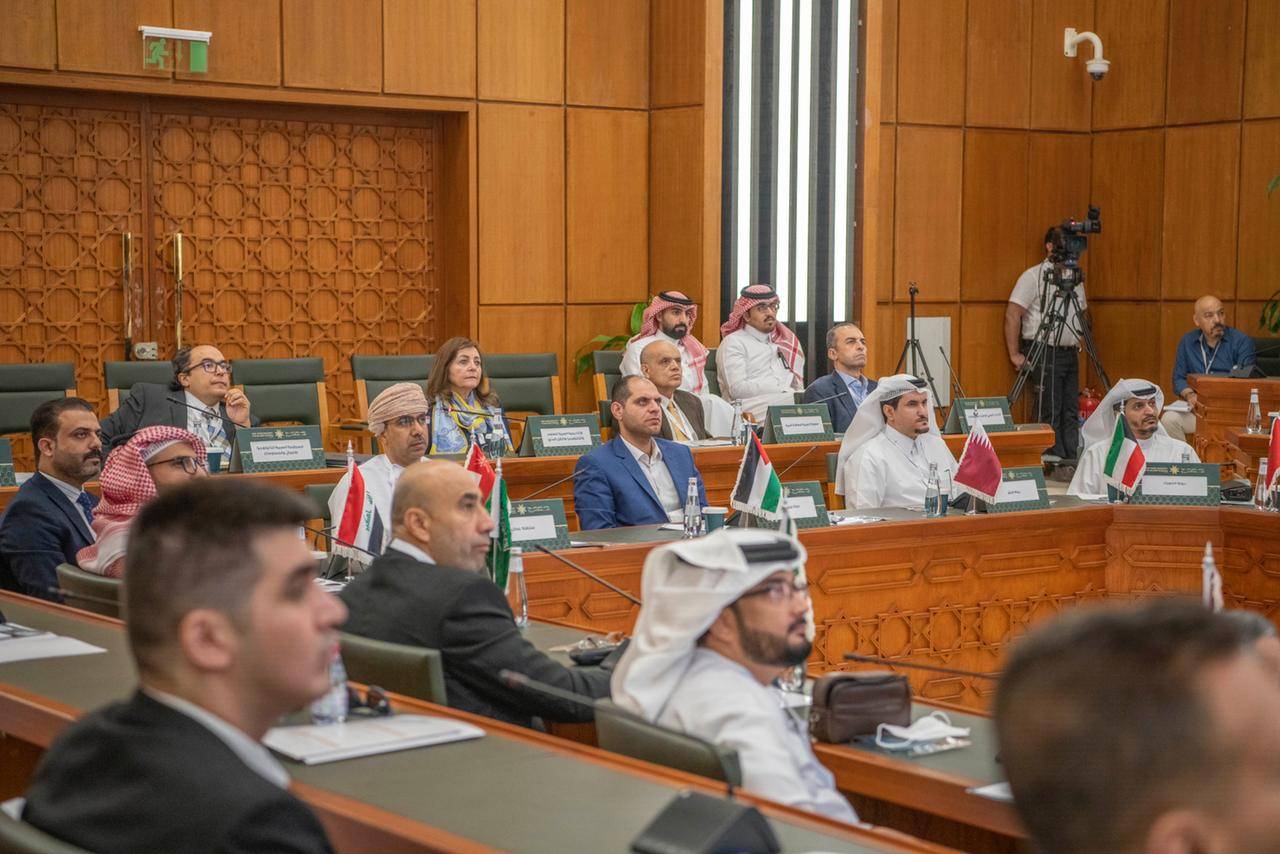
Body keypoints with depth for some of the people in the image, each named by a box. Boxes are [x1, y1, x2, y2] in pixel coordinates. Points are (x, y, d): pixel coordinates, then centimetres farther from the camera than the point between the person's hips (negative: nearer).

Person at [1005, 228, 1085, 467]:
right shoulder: (1033, 276, -6)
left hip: (1070, 353, 7)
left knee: (1071, 412, 7)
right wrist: (1015, 355, -12)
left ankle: (1072, 461, 11)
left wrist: (1077, 344, 16)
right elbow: (1012, 315, -9)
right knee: (1049, 413, -7)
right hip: (1046, 353, -7)